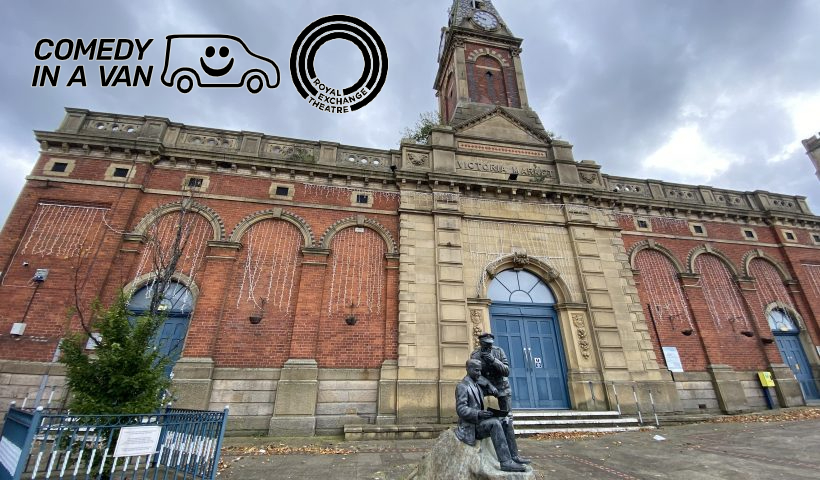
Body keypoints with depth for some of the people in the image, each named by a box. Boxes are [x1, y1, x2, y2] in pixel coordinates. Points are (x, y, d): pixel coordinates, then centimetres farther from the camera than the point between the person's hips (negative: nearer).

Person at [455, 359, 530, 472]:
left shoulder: (478, 385, 15)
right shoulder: (462, 386, -13)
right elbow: (460, 409, -21)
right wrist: (478, 413, -32)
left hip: (479, 421, 9)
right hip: (470, 426, -9)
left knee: (507, 422, 0)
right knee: (495, 422, -29)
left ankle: (513, 456, 2)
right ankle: (505, 462, -29)